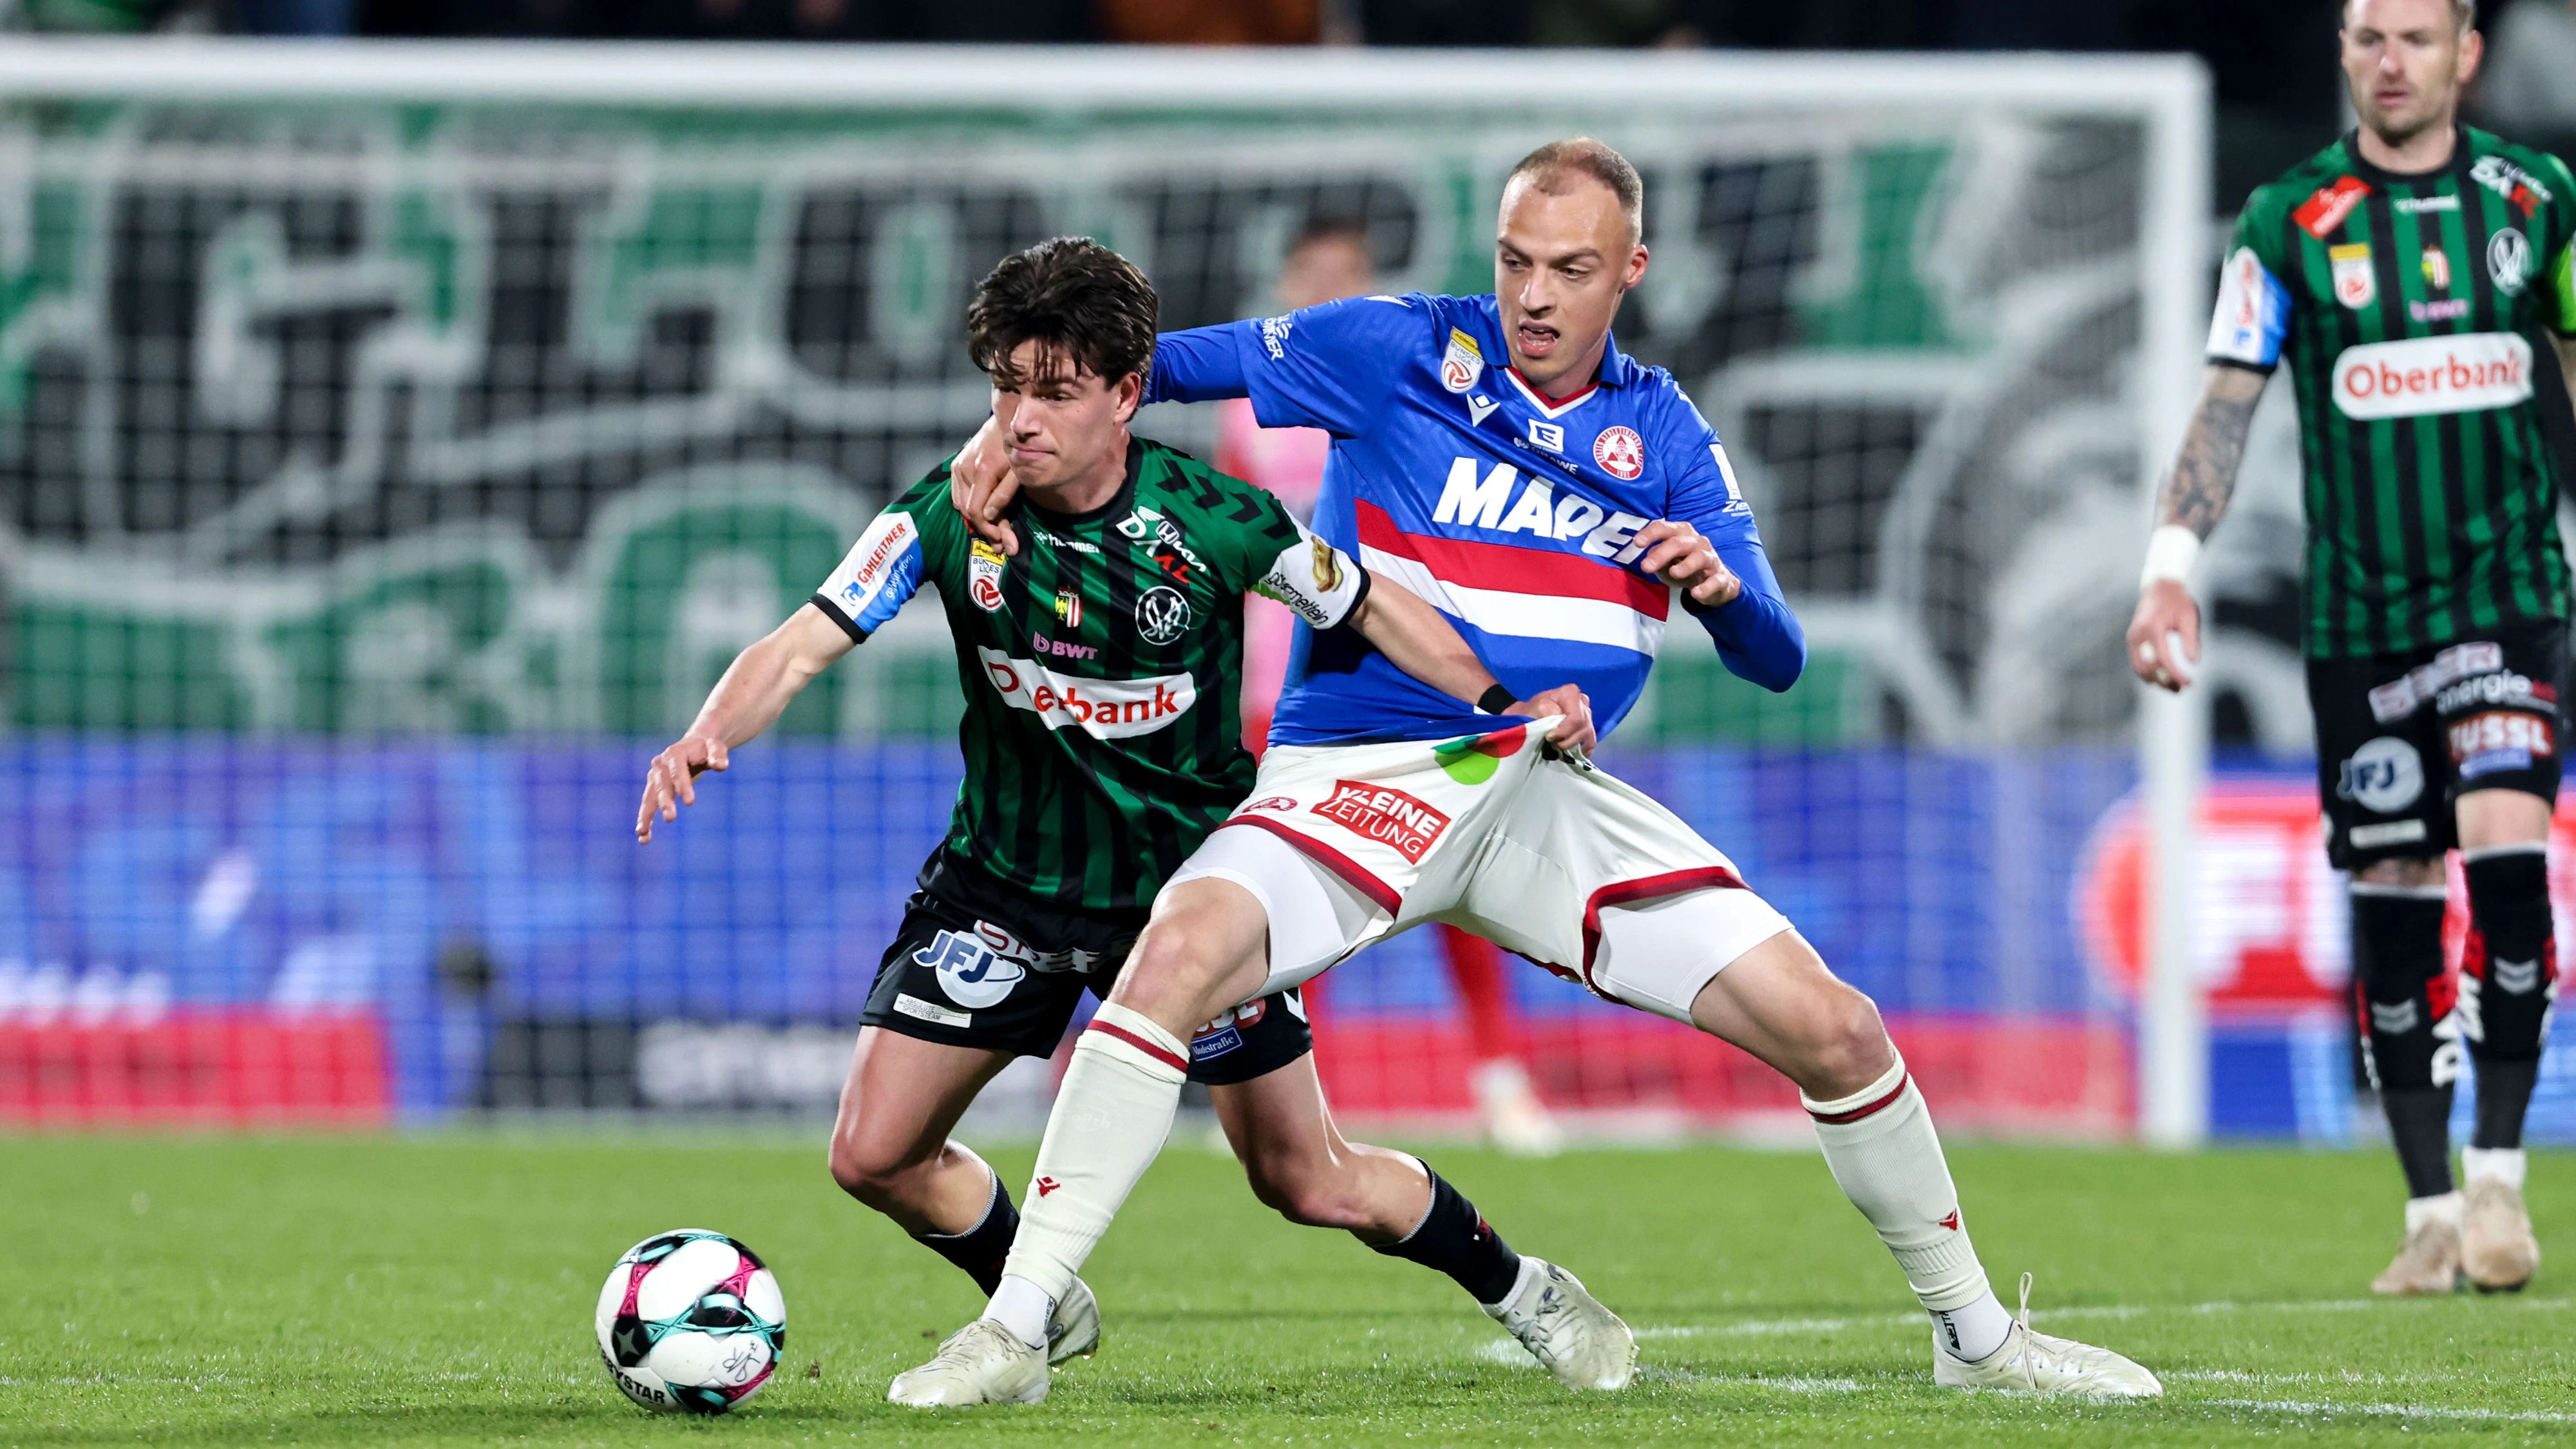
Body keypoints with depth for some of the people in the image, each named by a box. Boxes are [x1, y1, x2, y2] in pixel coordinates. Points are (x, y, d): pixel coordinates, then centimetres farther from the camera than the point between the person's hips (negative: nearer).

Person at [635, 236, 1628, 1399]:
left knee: (1310, 1183, 2)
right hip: (1005, 879, 2)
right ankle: (1041, 1314, 23)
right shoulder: (952, 514, -16)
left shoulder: (1213, 519, -19)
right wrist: (709, 734, -39)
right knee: (875, 1154, -5)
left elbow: (1368, 607, -2)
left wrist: (1512, 702, -12)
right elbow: (803, 644, -20)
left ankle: (1519, 1292, 29)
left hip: (1187, 874, -2)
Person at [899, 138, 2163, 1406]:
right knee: (1182, 949, -32)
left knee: (1831, 1028, -5)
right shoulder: (1394, 352, -2)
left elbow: (1776, 661, 4)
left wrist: (1721, 584, -18)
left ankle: (1976, 1335, 18)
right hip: (1358, 777, -3)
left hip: (1549, 796, 3)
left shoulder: (1663, 435, 8)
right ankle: (1015, 1327, -26)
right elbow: (1155, 362, -1)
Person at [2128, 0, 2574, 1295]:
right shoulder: (2288, 223, -1)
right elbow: (2225, 406, -1)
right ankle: (2431, 1211, 11)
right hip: (2358, 614, 0)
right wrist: (2171, 564, -13)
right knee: (2391, 900, 2)